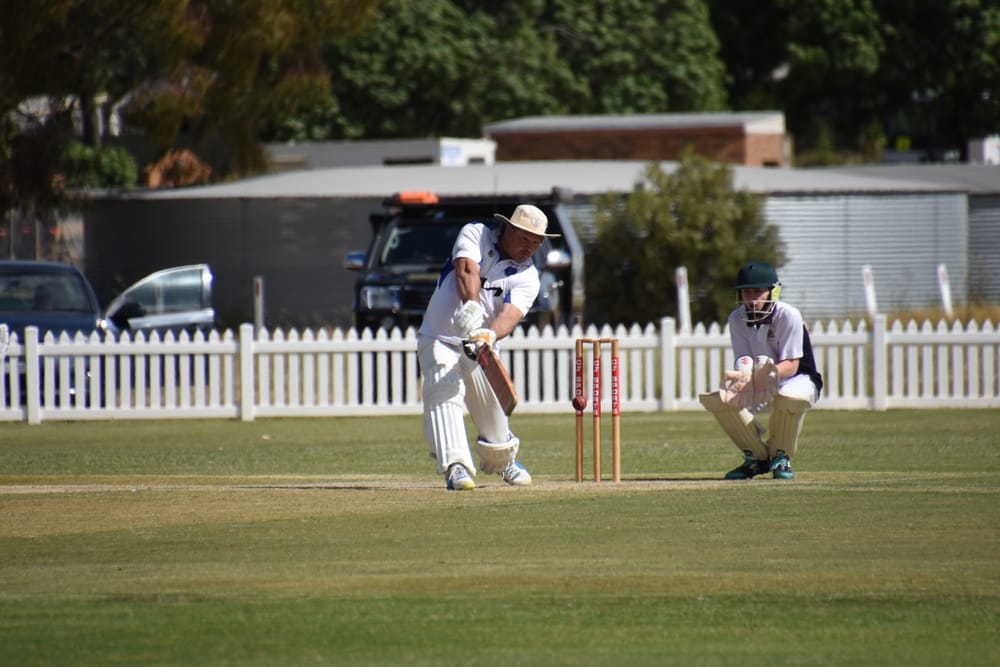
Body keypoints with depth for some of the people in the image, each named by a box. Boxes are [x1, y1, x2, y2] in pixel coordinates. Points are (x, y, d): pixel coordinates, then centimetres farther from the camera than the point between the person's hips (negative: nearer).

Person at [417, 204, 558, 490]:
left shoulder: (527, 276, -4)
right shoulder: (476, 234, -6)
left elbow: (511, 314, -21)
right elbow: (467, 270, -25)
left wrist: (489, 335, -43)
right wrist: (471, 307, -43)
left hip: (479, 348, 2)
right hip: (439, 340, -2)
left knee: (493, 409, 7)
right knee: (444, 395, -24)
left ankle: (502, 460, 37)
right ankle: (456, 465, -33)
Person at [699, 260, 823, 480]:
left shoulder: (788, 315, -19)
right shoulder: (737, 318, -4)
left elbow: (792, 365, -23)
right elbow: (743, 360, -10)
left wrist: (770, 372, -45)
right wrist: (744, 376, -36)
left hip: (798, 378, -5)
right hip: (760, 387, 5)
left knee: (789, 397, -41)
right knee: (715, 399, -21)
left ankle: (780, 457, -13)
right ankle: (757, 457, -3)